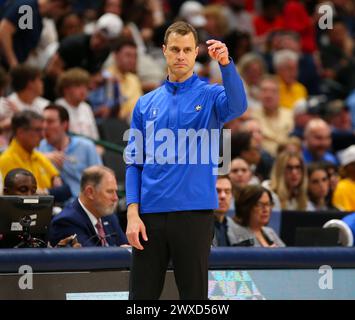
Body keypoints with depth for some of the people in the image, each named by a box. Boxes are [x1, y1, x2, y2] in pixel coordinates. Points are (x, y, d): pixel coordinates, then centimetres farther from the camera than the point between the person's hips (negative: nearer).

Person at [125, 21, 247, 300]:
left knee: (194, 296, 1)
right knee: (142, 297, 5)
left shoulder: (211, 96, 2)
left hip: (194, 213, -3)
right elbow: (135, 163, 10)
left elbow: (237, 106, -22)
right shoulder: (146, 104, 12)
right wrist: (133, 213, -2)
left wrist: (226, 63, -38)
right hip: (150, 214, 3)